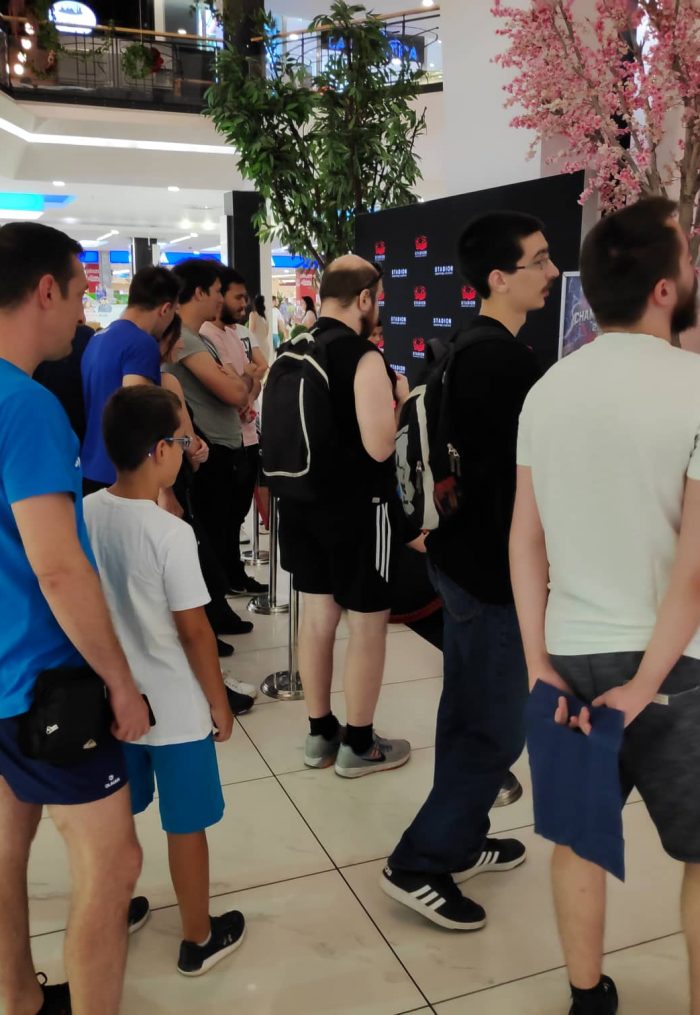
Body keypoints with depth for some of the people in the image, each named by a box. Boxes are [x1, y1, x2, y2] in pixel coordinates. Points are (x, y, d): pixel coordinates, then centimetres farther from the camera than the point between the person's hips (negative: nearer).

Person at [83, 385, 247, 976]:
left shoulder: (82, 516, -6)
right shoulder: (171, 534, -24)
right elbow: (194, 632, -18)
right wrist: (219, 702, -4)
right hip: (175, 708, -6)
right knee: (186, 825, 12)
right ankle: (199, 940, 30)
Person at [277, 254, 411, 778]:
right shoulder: (364, 358, -18)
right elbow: (380, 446, -23)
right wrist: (392, 402, -4)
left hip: (304, 501, 8)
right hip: (358, 507, -8)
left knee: (317, 614, 16)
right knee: (368, 623, 5)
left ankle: (320, 733, 27)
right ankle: (358, 745, 16)